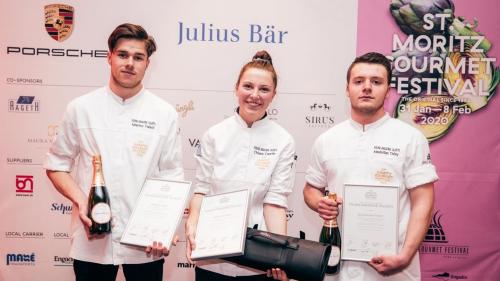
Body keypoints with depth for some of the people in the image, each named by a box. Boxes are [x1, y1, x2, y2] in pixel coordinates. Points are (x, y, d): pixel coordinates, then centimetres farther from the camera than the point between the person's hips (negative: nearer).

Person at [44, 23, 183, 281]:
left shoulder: (164, 114, -1)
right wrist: (80, 200, -10)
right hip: (92, 239, 1)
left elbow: (172, 178, 1)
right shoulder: (81, 108, 1)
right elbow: (56, 165, 6)